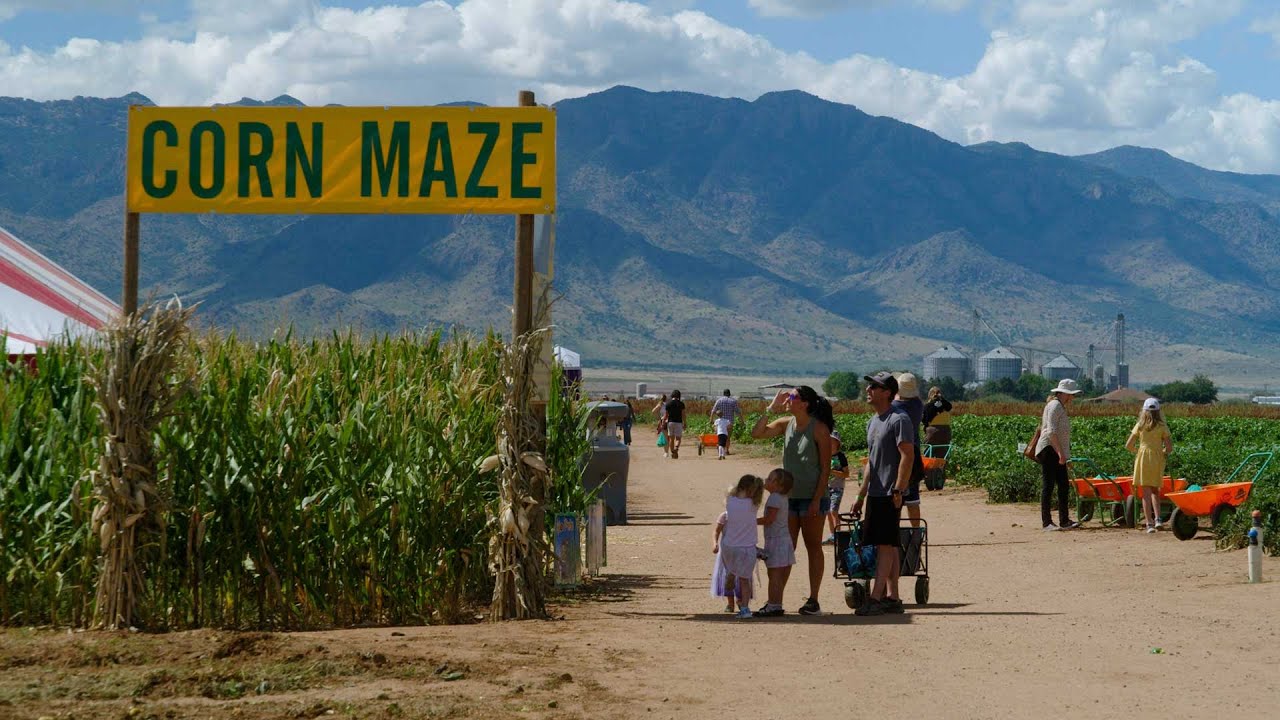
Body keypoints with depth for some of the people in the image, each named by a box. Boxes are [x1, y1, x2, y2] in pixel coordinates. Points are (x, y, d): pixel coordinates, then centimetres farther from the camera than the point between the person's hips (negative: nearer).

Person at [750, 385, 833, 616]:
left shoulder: (819, 429, -10)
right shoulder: (786, 424, 7)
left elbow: (826, 467, -11)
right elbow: (756, 433, 1)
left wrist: (817, 500, -16)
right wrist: (771, 408, -5)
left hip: (812, 497, -6)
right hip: (789, 495, 6)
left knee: (813, 547, 2)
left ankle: (813, 601, 7)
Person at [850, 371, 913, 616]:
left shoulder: (899, 419, -11)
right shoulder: (872, 422, 17)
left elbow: (908, 456, -17)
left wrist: (898, 490, -21)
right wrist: (861, 495, 20)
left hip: (890, 494, -9)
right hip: (875, 494, 9)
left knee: (885, 545, -9)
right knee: (886, 546, 10)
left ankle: (876, 598, -11)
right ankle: (892, 598, 13)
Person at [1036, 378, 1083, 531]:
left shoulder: (1060, 407, 19)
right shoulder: (1055, 406, -12)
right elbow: (1051, 432, -21)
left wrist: (1063, 454, 19)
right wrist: (1060, 452, -23)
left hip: (1057, 452, 10)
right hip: (1049, 450, -10)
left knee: (1063, 485, 8)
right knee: (1048, 485, -7)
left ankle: (1064, 521, 9)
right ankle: (1046, 522, -5)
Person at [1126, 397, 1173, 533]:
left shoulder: (1140, 426, 1)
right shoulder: (1162, 427, -1)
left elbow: (1128, 446, 1)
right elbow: (1169, 448, -5)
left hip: (1142, 458, -1)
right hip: (1157, 459, 1)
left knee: (1146, 492, 1)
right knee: (1155, 490, 16)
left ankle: (1149, 523, -5)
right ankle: (1157, 518, -1)